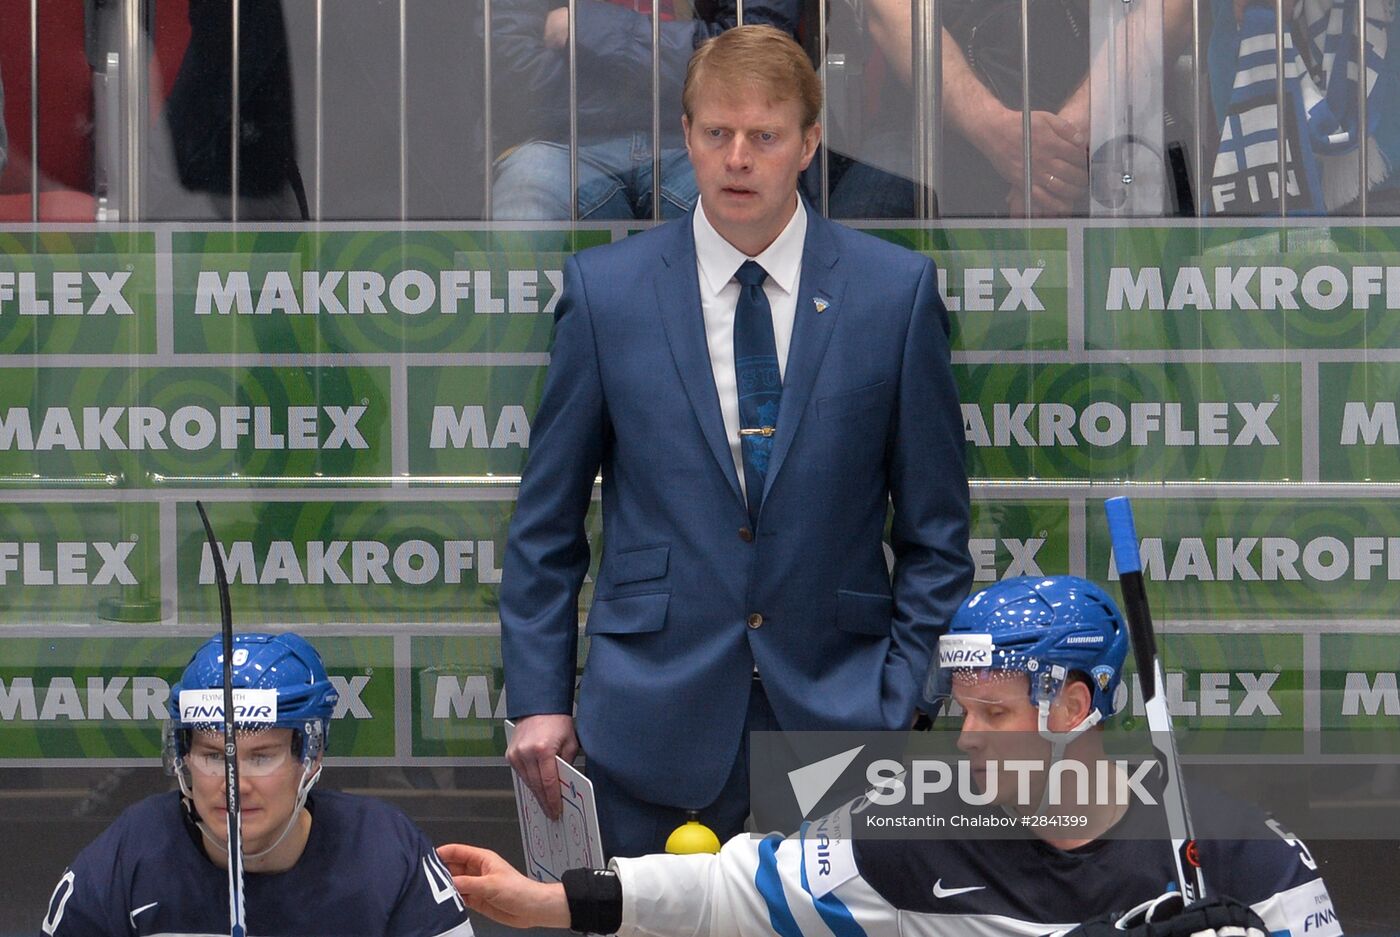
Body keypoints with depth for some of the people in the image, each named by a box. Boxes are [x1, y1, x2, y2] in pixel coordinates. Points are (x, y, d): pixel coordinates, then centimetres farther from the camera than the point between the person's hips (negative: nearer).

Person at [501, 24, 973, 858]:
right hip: (656, 719, 0)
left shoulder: (896, 290, 2)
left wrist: (906, 702, -1)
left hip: (835, 716, 0)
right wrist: (538, 694, 2)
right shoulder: (607, 290, 3)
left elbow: (935, 530, 6)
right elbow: (548, 521, 8)